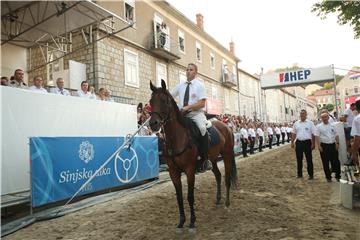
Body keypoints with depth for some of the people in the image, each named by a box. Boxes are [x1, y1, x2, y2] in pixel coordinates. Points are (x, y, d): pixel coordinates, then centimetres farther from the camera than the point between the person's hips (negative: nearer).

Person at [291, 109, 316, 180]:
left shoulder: (310, 123, -1)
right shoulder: (296, 123, 8)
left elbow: (313, 134, -2)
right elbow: (294, 133, 13)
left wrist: (313, 144, -7)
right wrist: (292, 142, 8)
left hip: (307, 142, -3)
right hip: (298, 142, 3)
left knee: (309, 159, 3)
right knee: (299, 159, 10)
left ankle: (311, 174, 13)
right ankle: (299, 174, 21)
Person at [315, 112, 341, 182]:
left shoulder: (332, 125, 9)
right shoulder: (319, 126, -2)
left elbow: (336, 135, 13)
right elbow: (316, 136, -7)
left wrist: (337, 143, 2)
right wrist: (319, 146, -14)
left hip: (333, 145, 3)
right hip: (324, 146, -3)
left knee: (335, 161, 7)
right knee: (325, 162, 4)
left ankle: (337, 176, 20)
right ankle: (328, 177, 15)